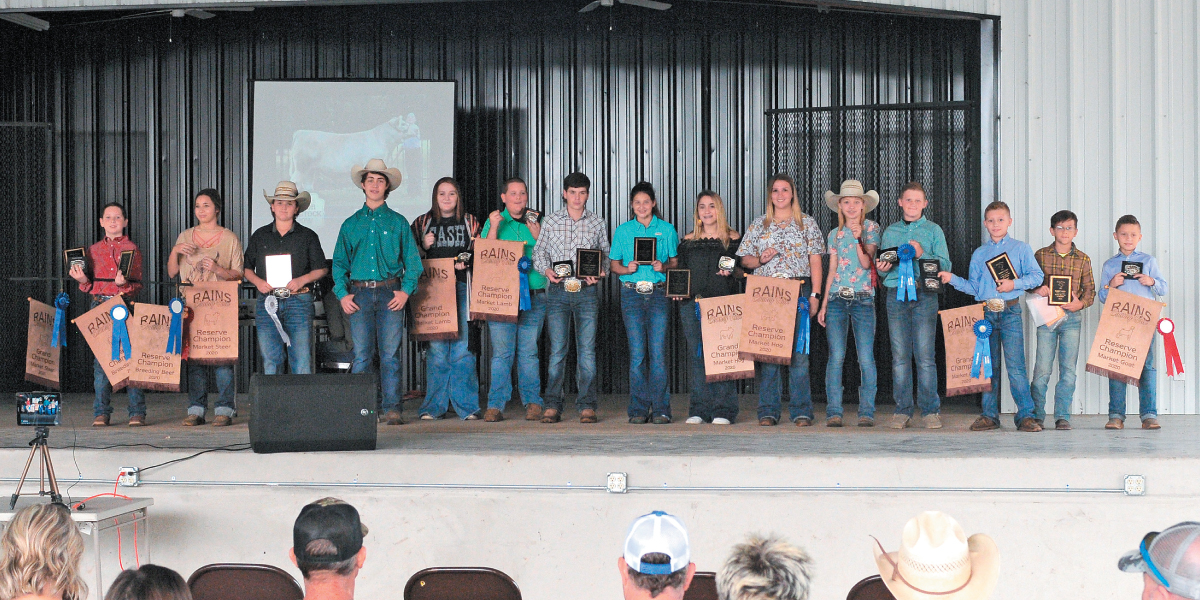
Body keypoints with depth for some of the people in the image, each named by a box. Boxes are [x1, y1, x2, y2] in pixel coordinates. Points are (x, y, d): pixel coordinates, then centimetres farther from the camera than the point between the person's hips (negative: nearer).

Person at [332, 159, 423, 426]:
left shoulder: (398, 222, 9)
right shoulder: (351, 224, 13)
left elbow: (412, 260, 7)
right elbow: (339, 262, 13)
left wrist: (406, 290, -5)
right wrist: (342, 293, 1)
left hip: (390, 293, -1)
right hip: (360, 293, 1)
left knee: (390, 352, -3)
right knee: (361, 354, -3)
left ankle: (391, 409, 0)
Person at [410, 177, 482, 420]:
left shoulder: (470, 222, 12)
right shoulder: (423, 223, 13)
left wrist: (466, 262, -5)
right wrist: (424, 246, -4)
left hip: (463, 288, 0)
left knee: (462, 347, -5)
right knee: (437, 348, -3)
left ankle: (467, 405, 2)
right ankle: (434, 406, 5)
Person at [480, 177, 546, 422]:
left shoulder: (537, 221, 12)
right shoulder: (494, 221, 11)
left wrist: (535, 229, -7)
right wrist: (494, 227, -8)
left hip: (533, 296, 1)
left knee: (528, 351, 1)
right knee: (501, 351, -4)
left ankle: (533, 402, 8)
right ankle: (496, 405, -1)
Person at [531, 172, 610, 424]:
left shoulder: (598, 223, 9)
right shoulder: (551, 221, 8)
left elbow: (607, 255, 13)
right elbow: (539, 252, 12)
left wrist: (599, 274, -6)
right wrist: (546, 270, -8)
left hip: (587, 292, 0)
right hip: (558, 291, 0)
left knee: (587, 349, -2)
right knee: (557, 349, -4)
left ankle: (587, 406, 3)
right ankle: (552, 406, 1)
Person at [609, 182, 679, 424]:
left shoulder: (666, 230, 8)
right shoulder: (623, 231, 9)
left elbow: (676, 262, 8)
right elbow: (614, 264, 10)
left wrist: (664, 266, -12)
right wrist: (627, 268, -9)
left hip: (659, 293, -1)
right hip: (632, 293, 1)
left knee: (658, 352, -5)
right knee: (637, 353, -1)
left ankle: (660, 409, 0)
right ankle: (639, 409, 4)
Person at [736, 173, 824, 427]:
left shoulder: (807, 223, 10)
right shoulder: (758, 225, 15)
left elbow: (815, 261, 6)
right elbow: (744, 259, 15)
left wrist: (814, 294, -2)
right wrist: (760, 259, -6)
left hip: (798, 291, -2)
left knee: (799, 349, -7)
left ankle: (801, 411, -2)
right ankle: (768, 410, 3)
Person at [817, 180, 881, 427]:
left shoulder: (871, 228, 5)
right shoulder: (835, 234, 14)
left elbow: (867, 263, -6)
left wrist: (858, 239, -19)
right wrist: (823, 304, 10)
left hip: (863, 298, -2)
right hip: (837, 299, 2)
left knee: (866, 357, -6)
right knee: (836, 356, -4)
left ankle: (866, 412, 0)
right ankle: (834, 411, -1)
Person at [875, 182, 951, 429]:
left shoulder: (933, 230, 9)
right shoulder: (890, 232, 17)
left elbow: (945, 265, 3)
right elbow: (883, 265, 18)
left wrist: (922, 254, -12)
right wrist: (883, 267, -5)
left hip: (924, 295, -2)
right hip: (896, 295, 2)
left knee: (925, 356, -5)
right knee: (900, 356, 1)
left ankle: (930, 410, 0)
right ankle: (902, 410, 6)